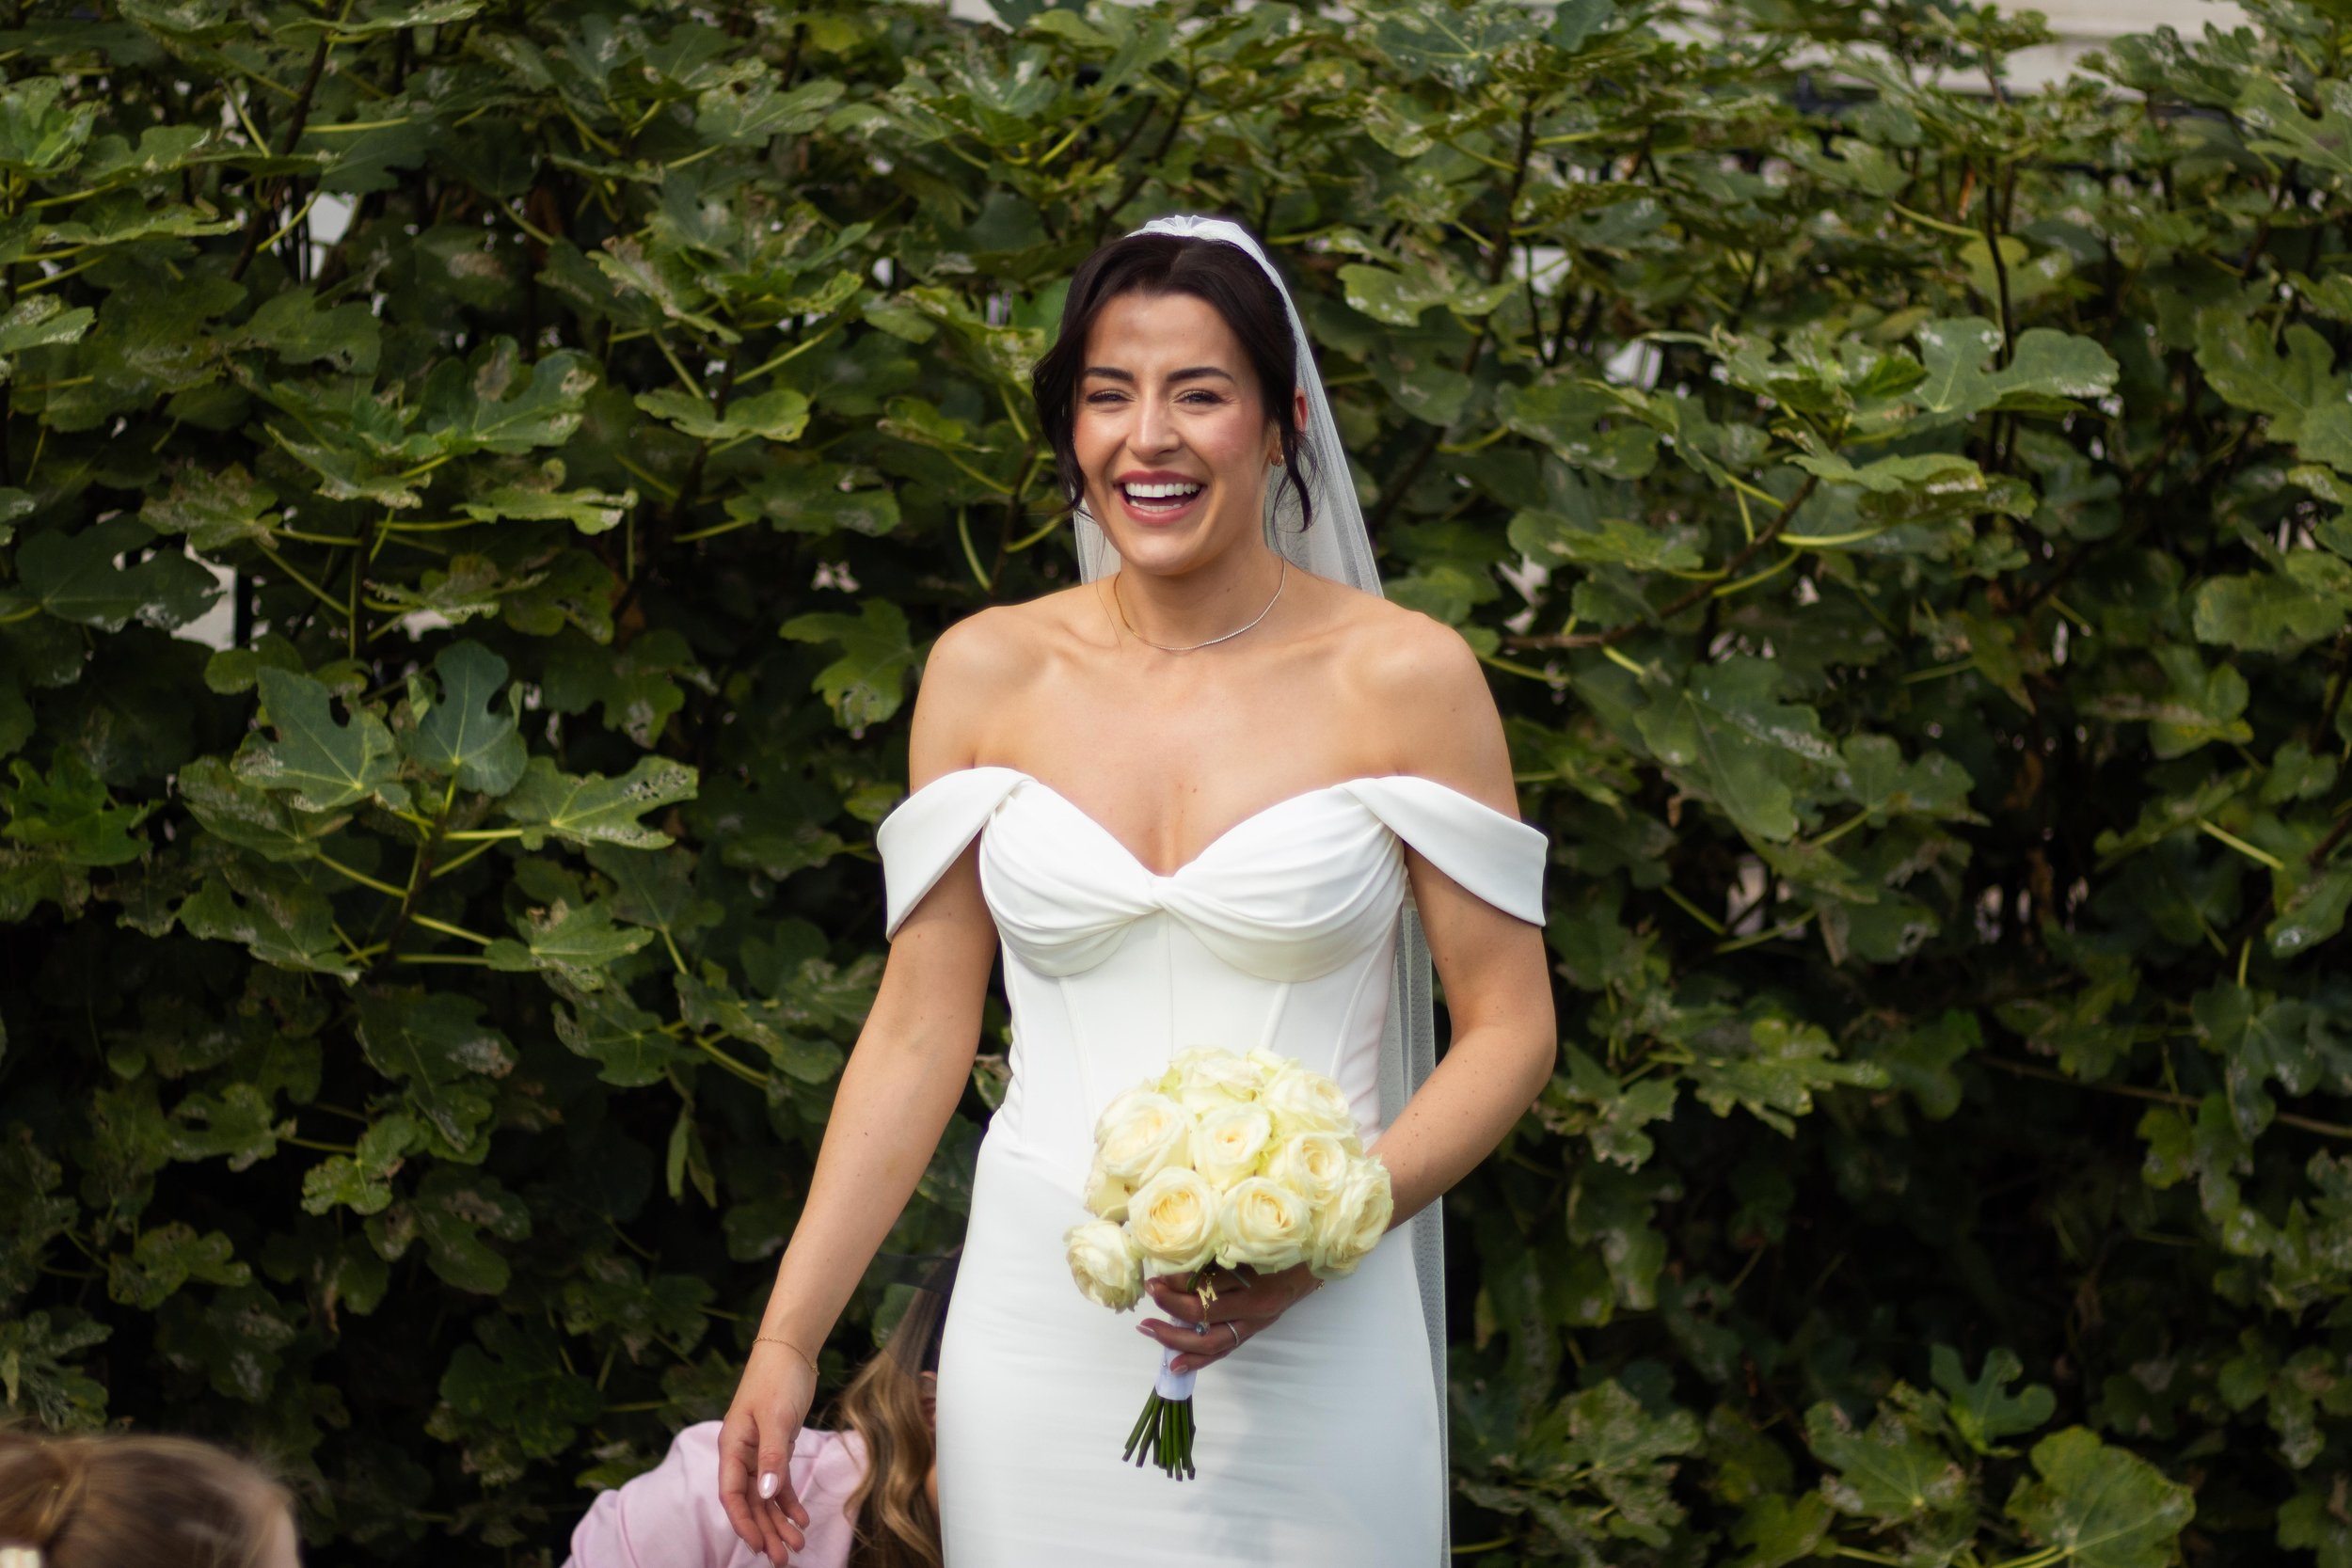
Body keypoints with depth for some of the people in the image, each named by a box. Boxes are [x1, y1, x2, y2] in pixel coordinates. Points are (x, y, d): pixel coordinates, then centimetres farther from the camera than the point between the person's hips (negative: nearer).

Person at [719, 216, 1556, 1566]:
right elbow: (919, 1035, 8)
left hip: (1305, 1344, -2)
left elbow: (1511, 1031, -1)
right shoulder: (987, 673, 5)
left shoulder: (1403, 678, -2)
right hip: (1039, 1337, 2)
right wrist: (786, 1340, 3)